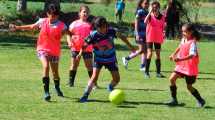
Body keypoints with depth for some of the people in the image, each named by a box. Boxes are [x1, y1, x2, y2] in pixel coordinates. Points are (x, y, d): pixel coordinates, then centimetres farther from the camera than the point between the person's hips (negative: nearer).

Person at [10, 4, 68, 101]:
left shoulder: (61, 25, -10)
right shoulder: (42, 21, -2)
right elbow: (31, 27, 13)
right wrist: (17, 27, 16)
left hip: (55, 51, 0)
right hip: (42, 49, 0)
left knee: (55, 72, 11)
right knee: (46, 66, -24)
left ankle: (57, 88, 43)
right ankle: (46, 91, -21)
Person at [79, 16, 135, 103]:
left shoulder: (111, 31, -18)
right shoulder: (93, 35, -23)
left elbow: (121, 36, -1)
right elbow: (85, 45, -12)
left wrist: (130, 46, 6)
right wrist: (80, 53, -28)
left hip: (111, 59, 3)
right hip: (99, 59, -3)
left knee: (116, 79, 4)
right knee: (94, 77, -20)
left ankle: (110, 87, 37)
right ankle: (85, 95, -10)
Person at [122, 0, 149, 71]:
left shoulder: (147, 12, 11)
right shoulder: (140, 12, -10)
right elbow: (136, 24, -13)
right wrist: (137, 34, -18)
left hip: (145, 33, 8)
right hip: (140, 33, -8)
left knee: (145, 50, 5)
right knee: (141, 50, -9)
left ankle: (142, 66, 9)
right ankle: (126, 58, 5)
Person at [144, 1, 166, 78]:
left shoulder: (162, 17, 2)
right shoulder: (150, 15, -6)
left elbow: (162, 28, 11)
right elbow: (145, 21, -28)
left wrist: (163, 36, 8)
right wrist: (150, 12, -26)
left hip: (158, 38, 3)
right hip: (150, 37, -3)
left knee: (158, 54, 7)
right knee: (149, 53, -9)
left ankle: (158, 72, 11)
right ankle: (146, 72, -1)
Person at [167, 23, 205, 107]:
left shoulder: (193, 42, -21)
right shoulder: (183, 39, 2)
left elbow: (192, 55, -34)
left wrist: (180, 59, -44)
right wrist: (174, 54, 20)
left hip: (190, 67, -7)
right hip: (181, 65, 7)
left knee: (189, 86, 1)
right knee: (172, 79, -6)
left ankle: (200, 101, 22)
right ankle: (174, 100, 2)